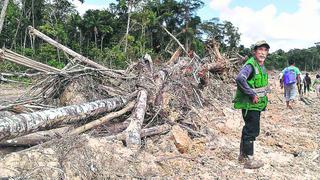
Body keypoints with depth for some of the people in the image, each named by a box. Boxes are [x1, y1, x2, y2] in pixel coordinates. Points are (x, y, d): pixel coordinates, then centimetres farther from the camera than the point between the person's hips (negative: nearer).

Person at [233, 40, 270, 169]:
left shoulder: (262, 67, 13)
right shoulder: (250, 65, -17)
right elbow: (240, 78, -36)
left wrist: (263, 97, 16)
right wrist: (252, 94, -29)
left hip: (258, 104, 10)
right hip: (250, 104, -10)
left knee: (249, 129, 17)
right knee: (251, 131, -3)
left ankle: (243, 155, 30)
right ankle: (249, 160, 8)